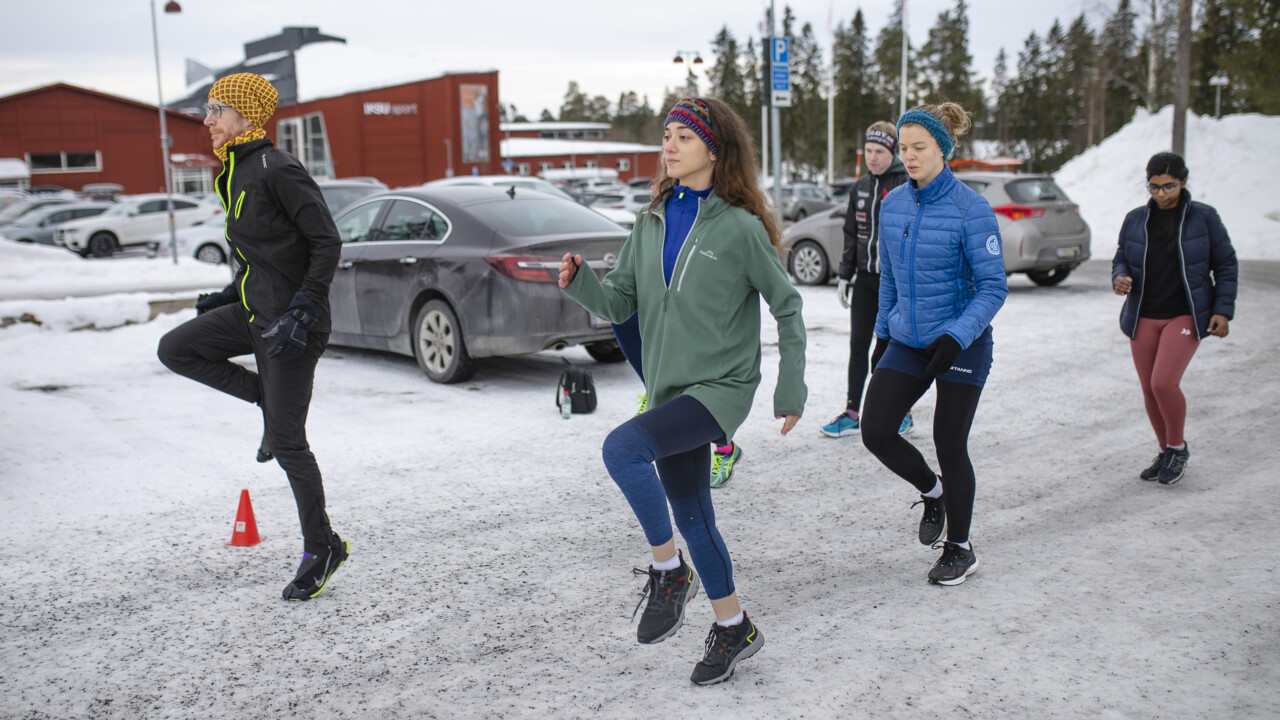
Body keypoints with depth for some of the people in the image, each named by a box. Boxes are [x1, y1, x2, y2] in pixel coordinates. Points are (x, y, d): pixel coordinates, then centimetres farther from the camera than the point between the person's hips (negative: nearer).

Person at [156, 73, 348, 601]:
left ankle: (322, 548, 14)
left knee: (286, 442, -3)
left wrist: (303, 309, -24)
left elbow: (326, 242, -17)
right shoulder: (234, 174, 13)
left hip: (290, 320, -9)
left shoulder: (278, 170, -16)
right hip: (255, 311, 9)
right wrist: (226, 298, 18)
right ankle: (270, 401, 13)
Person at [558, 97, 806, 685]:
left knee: (621, 447, -27)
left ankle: (668, 571, -7)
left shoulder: (739, 226, -9)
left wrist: (791, 390, -4)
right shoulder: (652, 222, 8)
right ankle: (733, 628, 31)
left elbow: (787, 306, -2)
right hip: (669, 390, 7)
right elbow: (620, 302, 8)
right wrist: (580, 283, -12)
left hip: (722, 387, -7)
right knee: (692, 516, 13)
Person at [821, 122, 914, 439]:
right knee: (858, 347, 6)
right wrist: (845, 275, 13)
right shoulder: (860, 188, 11)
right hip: (865, 278, 6)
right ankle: (851, 414, 13)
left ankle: (903, 414, 17)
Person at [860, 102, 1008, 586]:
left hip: (962, 345, -5)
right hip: (907, 342, 5)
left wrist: (956, 337, -26)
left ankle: (960, 550, 23)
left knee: (949, 446, 2)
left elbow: (993, 286, -14)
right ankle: (932, 492, 26)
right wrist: (882, 335, 16)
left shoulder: (971, 209, -13)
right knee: (875, 431, -5)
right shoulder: (893, 205, 4)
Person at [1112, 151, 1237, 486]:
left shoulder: (1203, 217, -2)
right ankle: (1167, 453, 27)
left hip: (1185, 316, -4)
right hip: (1143, 317, 4)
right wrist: (1120, 278, -12)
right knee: (1149, 390, 6)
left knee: (1164, 383, -18)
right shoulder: (1135, 220, 5)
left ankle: (1178, 448, 7)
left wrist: (1223, 310, -5)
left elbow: (1226, 264, 3)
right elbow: (1122, 258, 12)